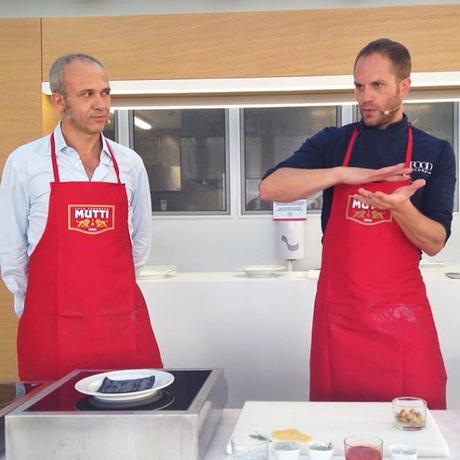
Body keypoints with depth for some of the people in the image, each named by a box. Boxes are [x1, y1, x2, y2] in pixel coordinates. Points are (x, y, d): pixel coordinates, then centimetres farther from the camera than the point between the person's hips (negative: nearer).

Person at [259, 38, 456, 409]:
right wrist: (343, 174, -22)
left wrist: (400, 208, -23)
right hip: (339, 311, 0)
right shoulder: (332, 143, 4)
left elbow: (434, 243, -2)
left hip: (403, 314, 0)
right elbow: (269, 188, -10)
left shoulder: (435, 153, 4)